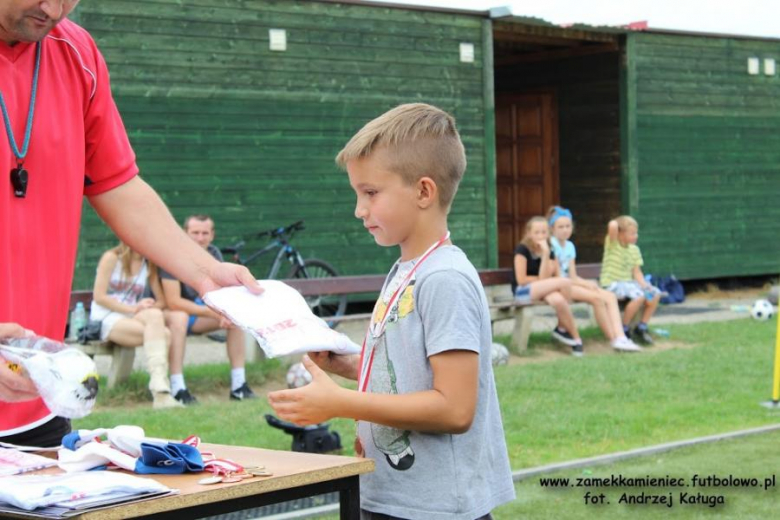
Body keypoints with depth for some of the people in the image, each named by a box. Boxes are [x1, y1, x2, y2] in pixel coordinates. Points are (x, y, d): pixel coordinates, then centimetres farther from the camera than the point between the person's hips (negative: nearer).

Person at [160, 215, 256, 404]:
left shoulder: (214, 254, -5)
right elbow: (173, 302, -29)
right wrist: (210, 312, -36)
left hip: (197, 309, 6)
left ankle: (239, 385, -13)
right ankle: (178, 389, -40)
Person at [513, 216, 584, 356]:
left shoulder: (549, 251, 8)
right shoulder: (522, 249, -8)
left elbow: (544, 278, -8)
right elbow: (521, 280, -14)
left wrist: (546, 254, -16)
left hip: (540, 290, 5)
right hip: (522, 292, -5)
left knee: (558, 300, -35)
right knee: (565, 282, -25)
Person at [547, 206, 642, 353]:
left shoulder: (570, 246, 16)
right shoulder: (551, 246, -10)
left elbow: (572, 276, 11)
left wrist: (587, 283, -10)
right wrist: (584, 283, -15)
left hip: (571, 283, 9)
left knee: (610, 296, -10)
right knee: (597, 298, -27)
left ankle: (620, 338, -25)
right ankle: (612, 339, -17)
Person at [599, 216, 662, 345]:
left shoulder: (634, 249, 11)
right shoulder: (612, 244, -8)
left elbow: (636, 271, 8)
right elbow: (613, 225, -28)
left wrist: (644, 284, -10)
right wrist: (614, 225, -4)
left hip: (628, 282, 7)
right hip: (612, 284, -7)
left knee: (655, 294, -7)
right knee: (639, 295, -29)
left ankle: (641, 327, 6)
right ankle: (623, 330, -15)